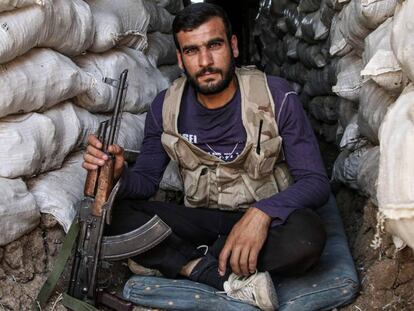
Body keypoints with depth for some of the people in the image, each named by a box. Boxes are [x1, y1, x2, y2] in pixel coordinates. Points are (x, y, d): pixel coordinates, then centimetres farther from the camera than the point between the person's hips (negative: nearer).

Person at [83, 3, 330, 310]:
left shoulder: (277, 97, -13)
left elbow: (316, 181, -14)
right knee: (120, 215, -21)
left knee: (307, 235, -36)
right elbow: (147, 179, 2)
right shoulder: (166, 107, -3)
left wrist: (262, 213, -34)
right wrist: (120, 174, -23)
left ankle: (189, 264, -19)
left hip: (266, 220, -2)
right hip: (202, 220, 3)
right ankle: (231, 279, -25)